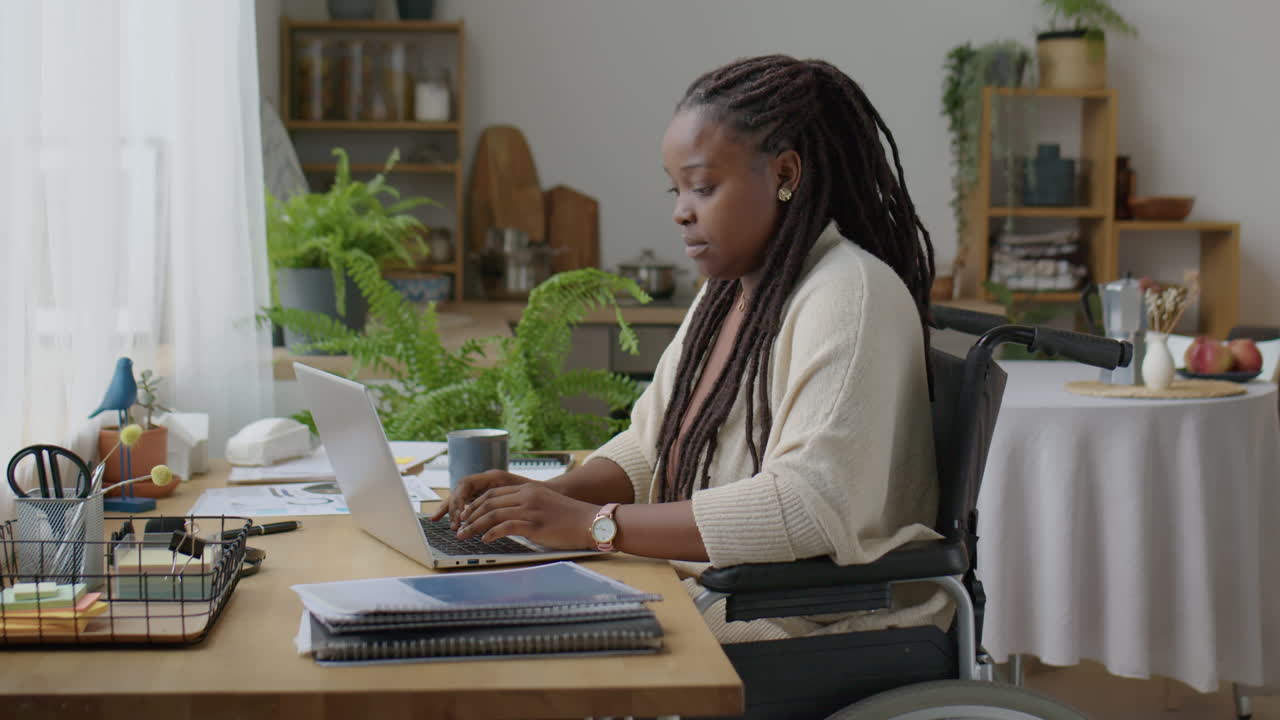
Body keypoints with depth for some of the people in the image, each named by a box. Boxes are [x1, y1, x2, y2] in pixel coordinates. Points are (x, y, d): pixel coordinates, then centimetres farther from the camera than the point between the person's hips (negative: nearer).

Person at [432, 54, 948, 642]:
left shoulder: (850, 296, -16)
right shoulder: (726, 291, 13)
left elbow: (813, 508, -27)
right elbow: (650, 448, 21)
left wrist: (593, 524, -27)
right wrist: (555, 495, -1)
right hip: (701, 593, 8)